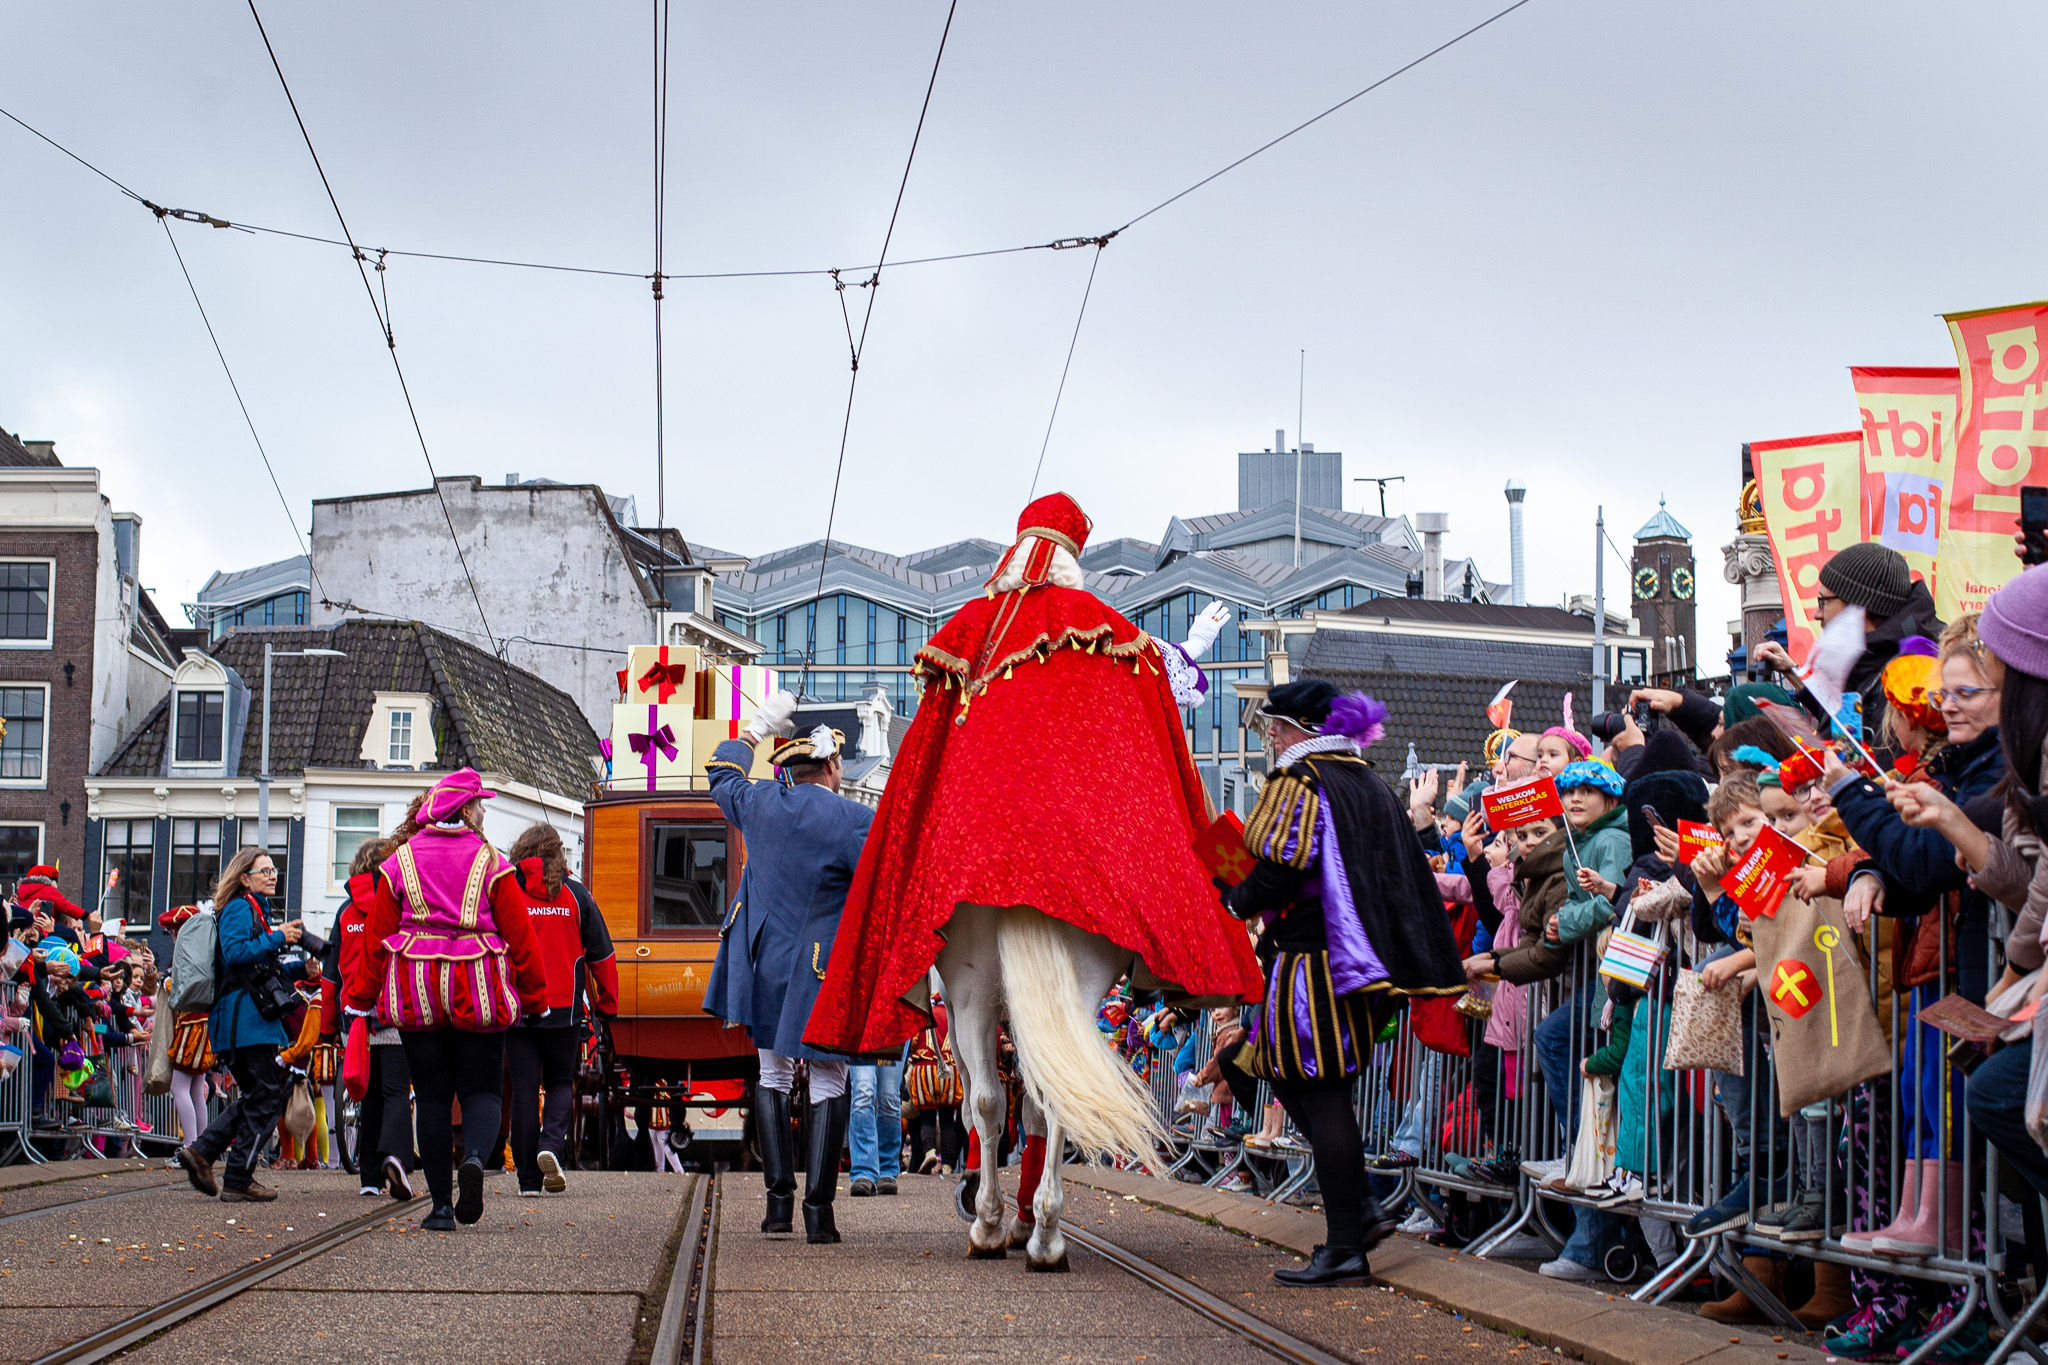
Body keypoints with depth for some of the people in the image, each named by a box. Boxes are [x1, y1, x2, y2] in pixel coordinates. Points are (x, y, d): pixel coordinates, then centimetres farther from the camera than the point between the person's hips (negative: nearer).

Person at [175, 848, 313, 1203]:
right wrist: (277, 938, -21)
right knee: (266, 1097, -7)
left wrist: (299, 968, 12)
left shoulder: (256, 910, 23)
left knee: (256, 1096, 14)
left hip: (248, 1019, 10)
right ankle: (238, 1180, -4)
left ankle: (201, 1152, 8)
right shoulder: (239, 909, -6)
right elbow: (235, 952, -23)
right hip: (244, 1017, -10)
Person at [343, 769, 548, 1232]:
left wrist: (360, 997, 15)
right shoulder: (491, 864, 0)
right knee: (481, 1089, 7)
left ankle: (441, 1205, 3)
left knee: (432, 1098, 7)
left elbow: (375, 936, 7)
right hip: (478, 994, -1)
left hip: (416, 995, 2)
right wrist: (535, 997, 11)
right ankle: (474, 1156, -25)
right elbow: (519, 933, 1)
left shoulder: (400, 863, 5)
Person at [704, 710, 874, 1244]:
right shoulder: (854, 819, -14)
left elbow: (721, 774, 23)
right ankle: (819, 1209, -5)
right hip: (826, 974, -4)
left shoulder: (758, 803, 1)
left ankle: (779, 1196, 7)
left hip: (766, 966, 4)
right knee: (829, 1085, 2)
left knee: (773, 1078, 15)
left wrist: (760, 726, 31)